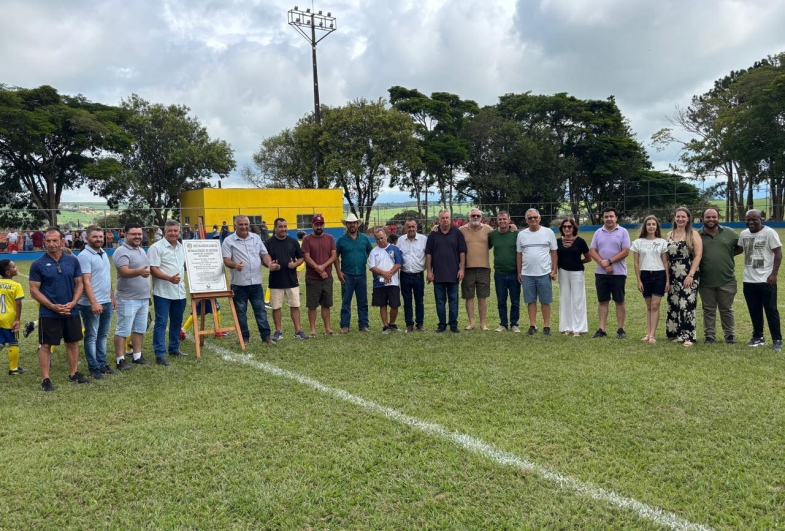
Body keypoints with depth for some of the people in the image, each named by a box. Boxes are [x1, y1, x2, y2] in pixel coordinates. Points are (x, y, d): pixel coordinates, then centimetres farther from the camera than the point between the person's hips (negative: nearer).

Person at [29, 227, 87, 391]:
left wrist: (73, 302, -10)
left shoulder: (72, 261, 1)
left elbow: (79, 283, 6)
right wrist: (53, 306, -16)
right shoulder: (38, 264, -7)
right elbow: (34, 290, -6)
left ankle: (73, 374, 26)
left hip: (71, 312, 3)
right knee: (46, 345, 2)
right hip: (48, 313, -3)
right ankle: (45, 379, 11)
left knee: (73, 342, 12)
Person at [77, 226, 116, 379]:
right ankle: (93, 367, 10)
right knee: (91, 336, 3)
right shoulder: (84, 256, -13)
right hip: (91, 304, -8)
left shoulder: (104, 254, 12)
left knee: (103, 335, 14)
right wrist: (94, 303, -25)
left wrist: (112, 297, 18)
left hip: (106, 302, 8)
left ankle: (102, 364, 23)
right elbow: (86, 281, -20)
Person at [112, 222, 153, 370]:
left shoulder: (141, 250, 14)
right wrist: (139, 272, -47)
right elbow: (124, 272, -28)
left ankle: (137, 356, 25)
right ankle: (120, 360, 5)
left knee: (140, 329, 14)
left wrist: (148, 294, 22)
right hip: (128, 299, -8)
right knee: (123, 330, -1)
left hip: (143, 298, 9)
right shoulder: (122, 252, -14)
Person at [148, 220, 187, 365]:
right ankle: (160, 354, -1)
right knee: (161, 323, -4)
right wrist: (169, 278, -27)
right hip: (163, 293, -7)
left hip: (180, 292, 7)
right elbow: (153, 269, -16)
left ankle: (174, 348, 28)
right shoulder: (156, 247, -10)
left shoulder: (182, 247, 12)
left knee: (177, 322, 15)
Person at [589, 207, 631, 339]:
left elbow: (625, 251, -9)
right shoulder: (598, 232, 9)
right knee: (603, 301, 6)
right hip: (601, 273, 3)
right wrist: (602, 263, -12)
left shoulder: (623, 232, -1)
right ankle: (602, 329, 9)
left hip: (618, 273, -3)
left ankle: (620, 329, 10)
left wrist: (609, 261, -15)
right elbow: (592, 251, 2)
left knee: (619, 301, 3)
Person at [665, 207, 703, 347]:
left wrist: (691, 275, -15)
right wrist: (666, 276, 5)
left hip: (689, 276, -5)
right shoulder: (669, 235, 11)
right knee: (673, 305, 6)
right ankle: (676, 334, 16)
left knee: (687, 305, -7)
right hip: (673, 276, 5)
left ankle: (688, 337, -3)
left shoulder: (693, 234, -2)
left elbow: (698, 255, -8)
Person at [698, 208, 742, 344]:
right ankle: (709, 335, 19)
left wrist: (728, 255, -1)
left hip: (726, 280, 0)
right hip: (705, 281, 0)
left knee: (727, 309, 11)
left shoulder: (729, 233, 3)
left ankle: (730, 334, 23)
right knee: (708, 310, 10)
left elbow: (740, 247, 12)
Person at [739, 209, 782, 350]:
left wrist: (774, 274, -16)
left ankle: (777, 340, 9)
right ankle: (758, 337, 23)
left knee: (771, 309, 0)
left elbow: (778, 253, -10)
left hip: (766, 280, -5)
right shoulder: (743, 234, 8)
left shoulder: (769, 233, -9)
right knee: (754, 311, 12)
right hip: (748, 280, 5)